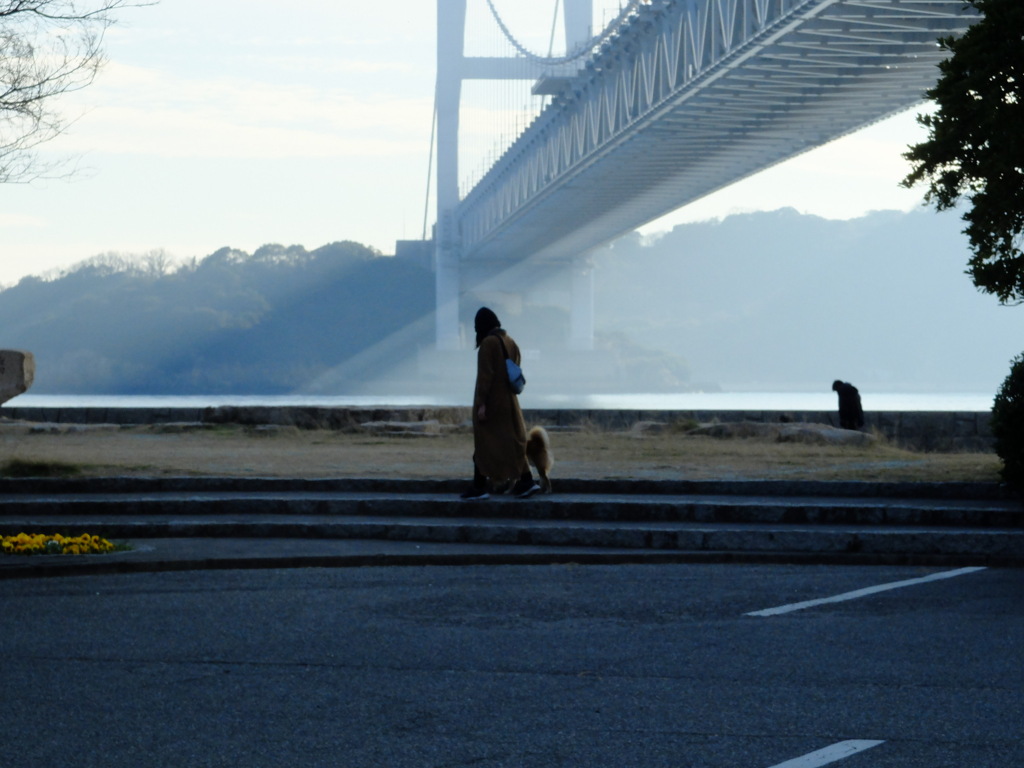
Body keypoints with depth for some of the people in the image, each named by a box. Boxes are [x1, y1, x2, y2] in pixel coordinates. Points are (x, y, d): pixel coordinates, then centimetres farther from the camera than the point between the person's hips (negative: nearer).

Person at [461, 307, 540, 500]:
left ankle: (479, 487, 4)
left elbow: (485, 375, -18)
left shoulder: (488, 343, -15)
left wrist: (481, 404, -17)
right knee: (512, 441, 10)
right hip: (509, 401, 7)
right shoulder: (510, 342, 7)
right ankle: (526, 482, 3)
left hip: (491, 402, -7)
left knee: (483, 444, 1)